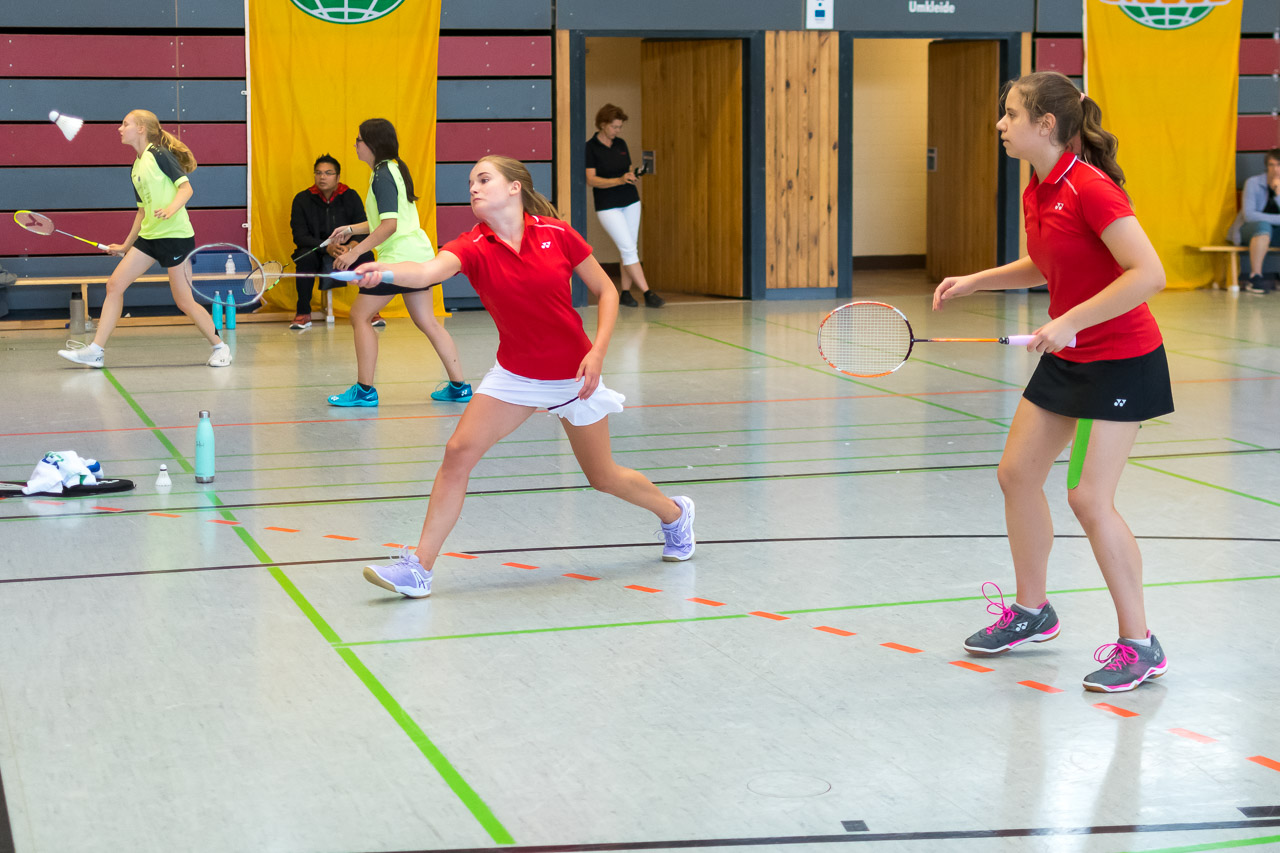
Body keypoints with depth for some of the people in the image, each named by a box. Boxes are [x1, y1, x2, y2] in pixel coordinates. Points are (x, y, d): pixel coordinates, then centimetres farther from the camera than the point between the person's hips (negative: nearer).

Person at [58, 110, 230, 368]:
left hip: (175, 235, -8)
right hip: (148, 236, 8)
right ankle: (95, 351, 0)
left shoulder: (159, 154, -6)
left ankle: (219, 347, 12)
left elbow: (186, 187, -11)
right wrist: (126, 245, 26)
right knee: (115, 284, -1)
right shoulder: (136, 168, 16)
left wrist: (170, 211, -29)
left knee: (184, 301, -6)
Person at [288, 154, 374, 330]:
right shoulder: (302, 200, -3)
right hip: (316, 253, -1)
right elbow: (300, 236, -10)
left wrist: (350, 247, -27)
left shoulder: (350, 197, 0)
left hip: (348, 251, 1)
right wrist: (327, 247, -26)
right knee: (305, 256, -33)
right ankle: (303, 314, -21)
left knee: (366, 255, -28)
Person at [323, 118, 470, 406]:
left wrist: (355, 253, -23)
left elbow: (389, 225, -23)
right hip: (419, 253, 10)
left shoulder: (383, 175, -15)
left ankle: (364, 390, 0)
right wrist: (352, 229, 21)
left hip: (399, 257, -10)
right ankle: (459, 386, 13)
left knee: (360, 315, -1)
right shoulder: (394, 169, 14)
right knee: (427, 321, 13)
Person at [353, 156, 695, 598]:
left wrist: (598, 351, -16)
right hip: (515, 374, 2)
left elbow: (605, 290, -3)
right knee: (459, 452, -15)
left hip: (573, 375, -1)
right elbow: (428, 271, -34)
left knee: (603, 477, 11)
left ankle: (673, 512, 42)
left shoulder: (556, 234, -13)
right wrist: (382, 270, -55)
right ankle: (419, 568, -7)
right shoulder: (472, 247, -13)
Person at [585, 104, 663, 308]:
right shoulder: (590, 147, -9)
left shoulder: (621, 144, 9)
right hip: (607, 205, -6)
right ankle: (647, 293, -12)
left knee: (629, 249, 5)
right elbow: (591, 179, -14)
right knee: (628, 249, -11)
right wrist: (619, 180, -25)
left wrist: (632, 176, -7)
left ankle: (625, 292, 14)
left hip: (631, 201, 6)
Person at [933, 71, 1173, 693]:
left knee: (1089, 497, -13)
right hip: (1066, 358, 9)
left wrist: (1071, 321, -29)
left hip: (1121, 360, -9)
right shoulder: (1036, 194, 4)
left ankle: (1139, 647, -1)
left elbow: (1148, 274, -28)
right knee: (1016, 474, 11)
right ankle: (1032, 612, 30)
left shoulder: (1090, 189, -23)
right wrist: (975, 281, 12)